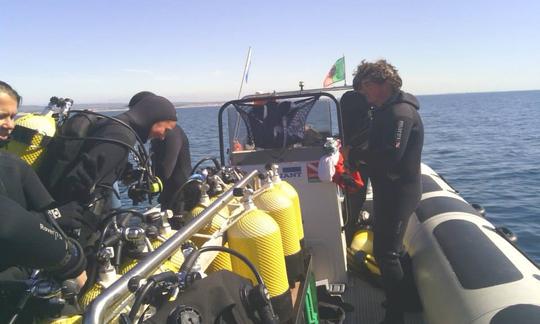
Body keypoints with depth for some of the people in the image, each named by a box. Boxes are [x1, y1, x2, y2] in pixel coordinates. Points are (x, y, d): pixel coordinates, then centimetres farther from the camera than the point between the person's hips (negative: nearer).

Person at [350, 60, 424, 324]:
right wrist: (358, 153, -7)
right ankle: (399, 301, 41)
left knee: (385, 253, -6)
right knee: (387, 249, 22)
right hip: (390, 189, 11)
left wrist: (354, 153, -17)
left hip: (398, 191, -11)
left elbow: (389, 157, -29)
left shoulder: (400, 113, -20)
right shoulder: (386, 110, 13)